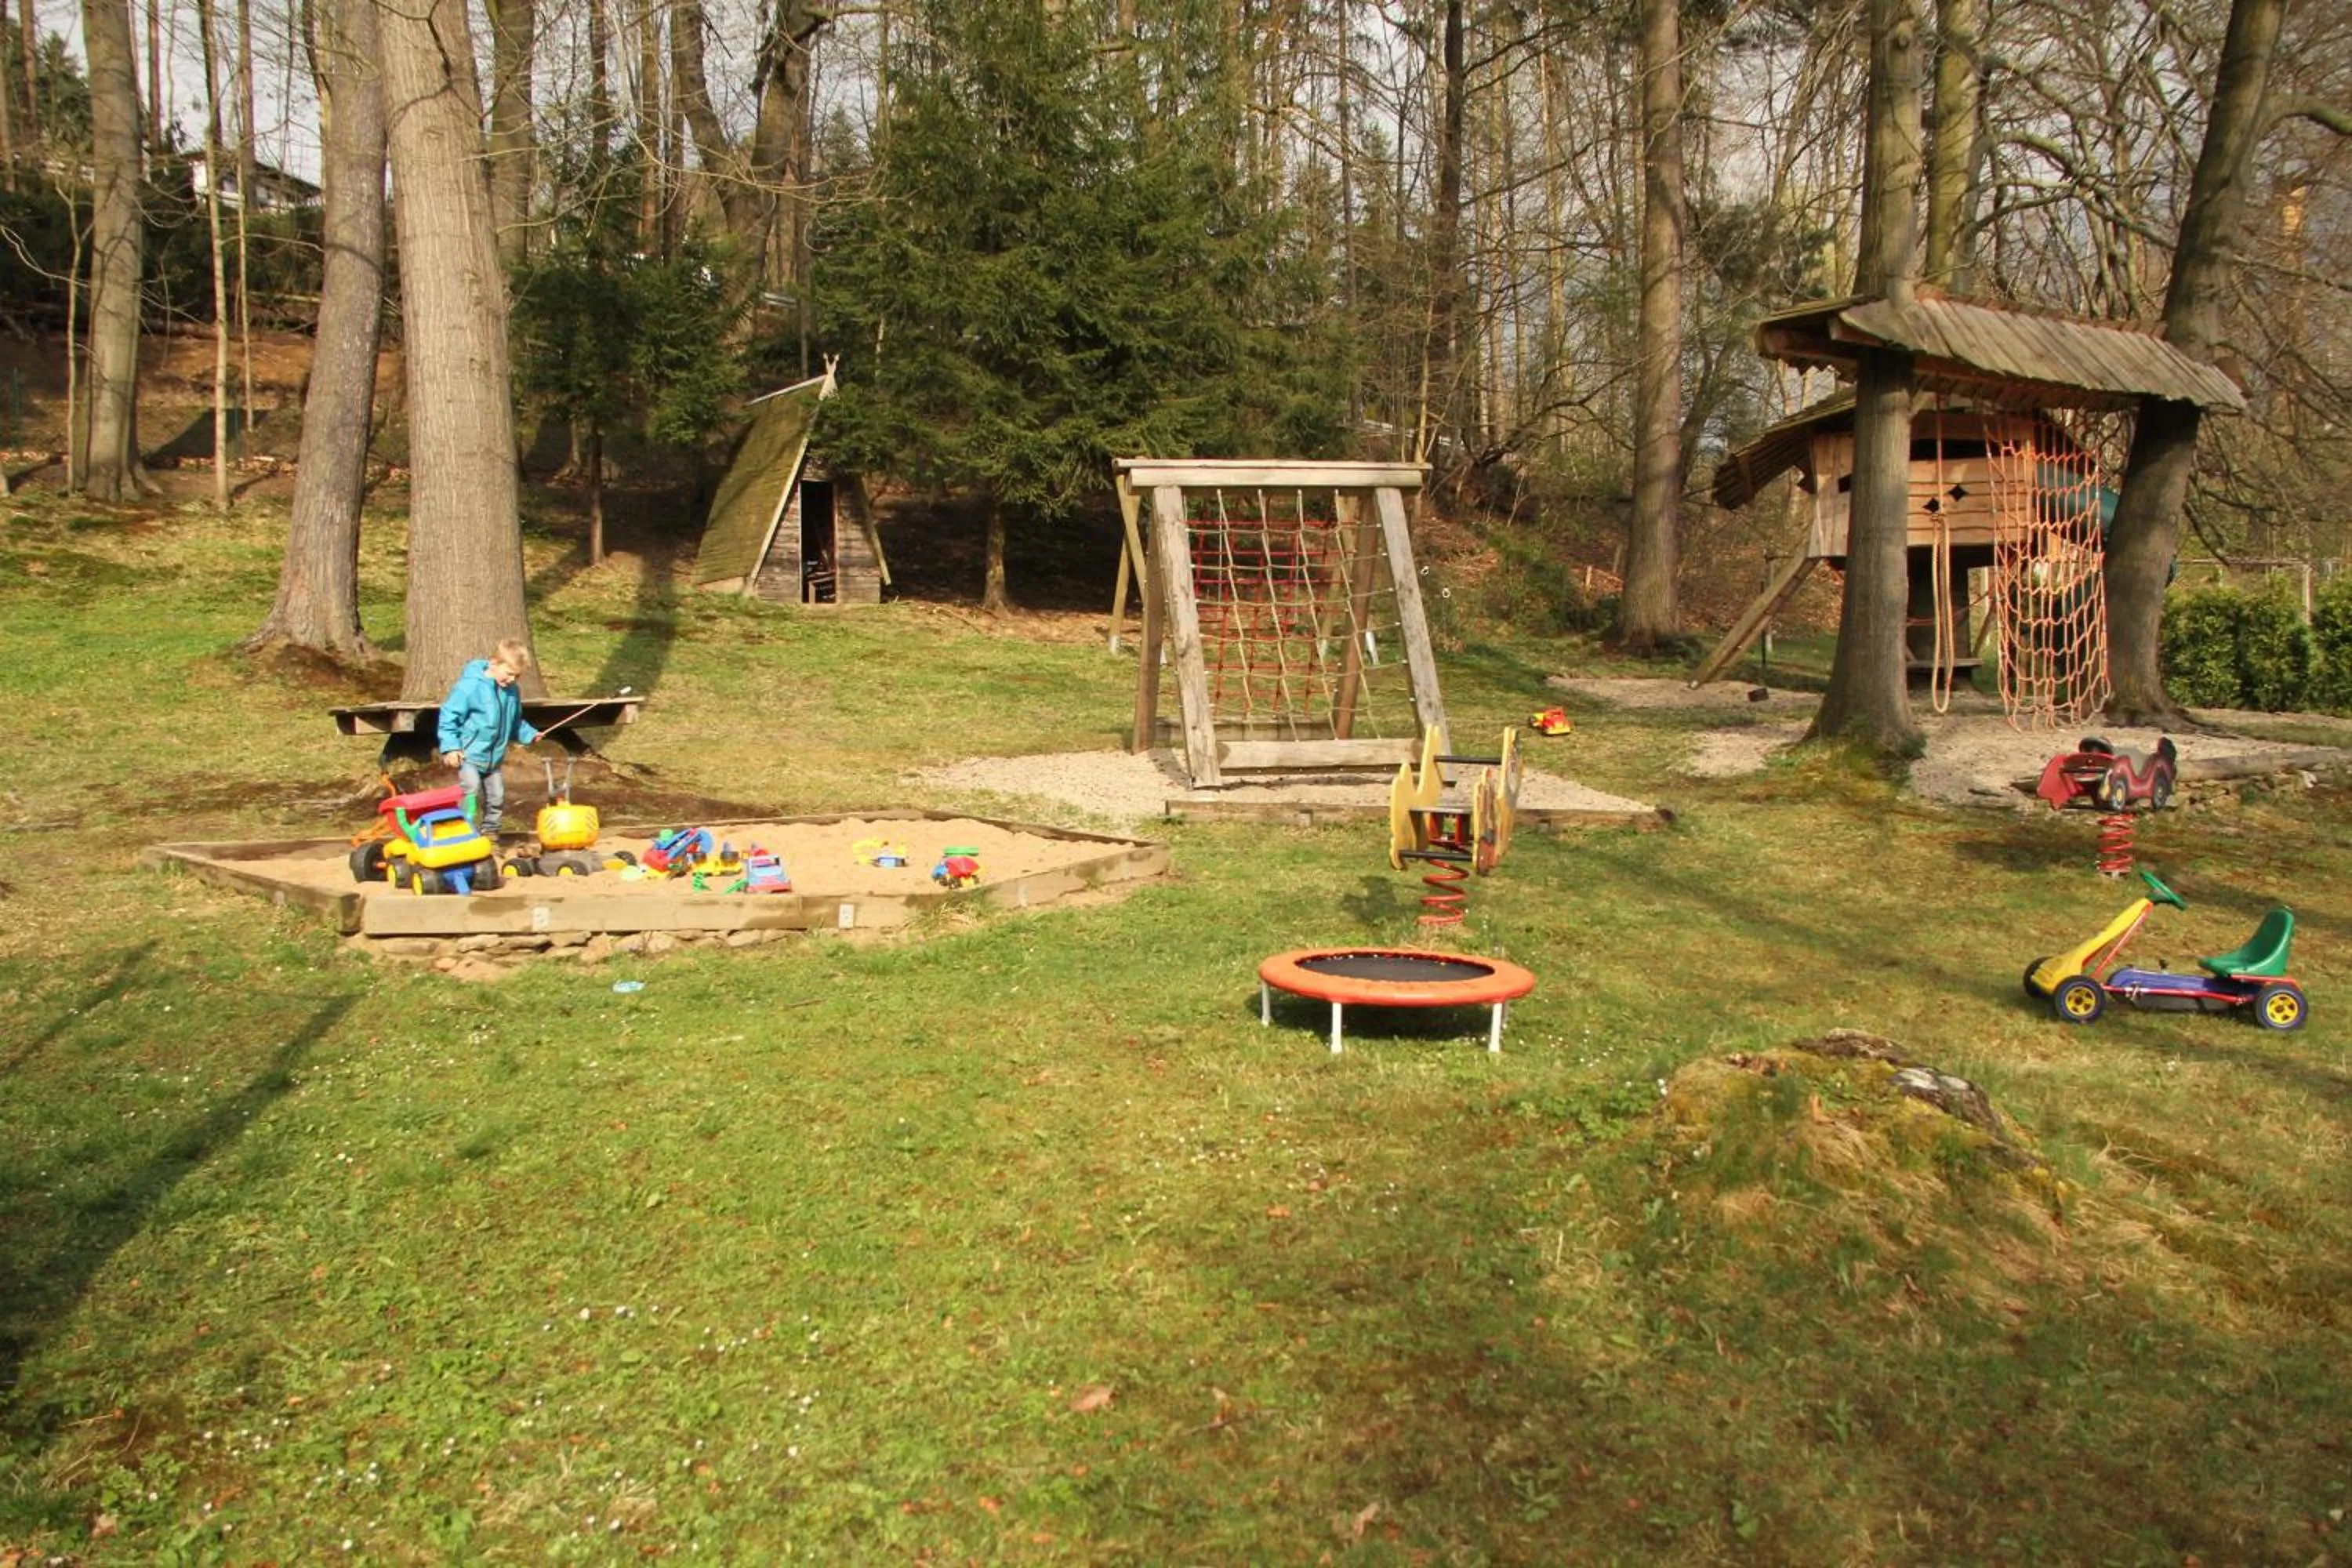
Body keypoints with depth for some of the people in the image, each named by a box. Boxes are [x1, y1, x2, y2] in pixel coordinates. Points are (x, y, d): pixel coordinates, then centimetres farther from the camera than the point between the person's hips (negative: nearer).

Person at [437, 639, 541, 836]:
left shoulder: (512, 691, 3)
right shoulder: (471, 686, -18)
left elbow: (515, 722, 20)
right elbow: (449, 714, -16)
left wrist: (529, 734, 7)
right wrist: (450, 746, -20)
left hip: (493, 757, 7)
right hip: (468, 753, -7)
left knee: (496, 796, 11)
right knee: (471, 789, -20)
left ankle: (490, 832, 26)